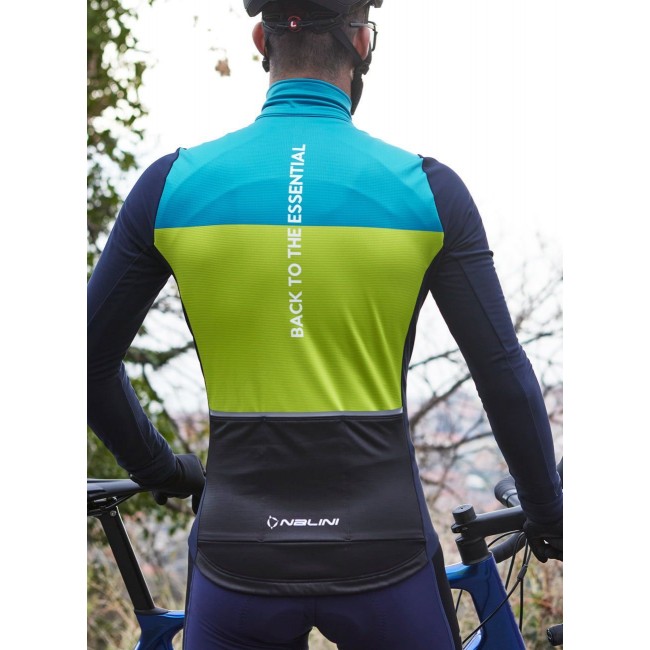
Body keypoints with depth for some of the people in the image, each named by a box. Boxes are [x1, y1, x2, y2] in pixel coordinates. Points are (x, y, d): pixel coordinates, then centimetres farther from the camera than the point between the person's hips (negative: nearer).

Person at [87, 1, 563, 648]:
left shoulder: (174, 183, -3)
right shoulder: (427, 189, -6)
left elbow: (94, 358, 4)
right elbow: (505, 375, -2)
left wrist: (158, 468, 20)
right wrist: (548, 519, 12)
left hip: (237, 563, 1)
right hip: (383, 558, 0)